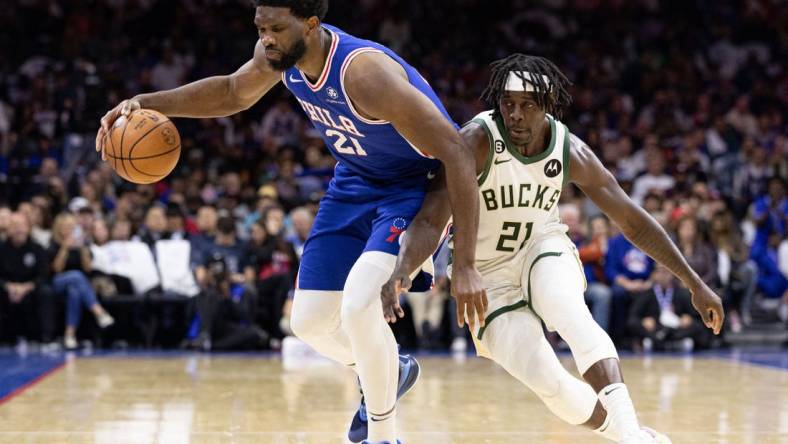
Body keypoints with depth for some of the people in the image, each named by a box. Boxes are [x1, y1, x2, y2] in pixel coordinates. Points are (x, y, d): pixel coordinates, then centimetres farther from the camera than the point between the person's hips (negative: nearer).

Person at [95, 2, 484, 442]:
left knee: (358, 305, -28)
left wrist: (465, 265, -40)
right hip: (356, 181, 8)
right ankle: (386, 371, 38)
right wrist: (146, 103, -3)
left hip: (415, 186, -7)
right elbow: (234, 92, 11)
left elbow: (456, 151, -36)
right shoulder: (277, 55, -14)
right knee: (309, 321, 7)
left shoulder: (365, 71, -36)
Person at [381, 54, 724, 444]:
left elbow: (633, 222, -2)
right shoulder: (477, 142, -23)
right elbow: (430, 220, -28)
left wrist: (694, 283, 0)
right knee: (549, 384, -21)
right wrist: (401, 271, -49)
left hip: (542, 250, 2)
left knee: (567, 308, -35)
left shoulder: (570, 152, -12)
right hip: (489, 273, -2)